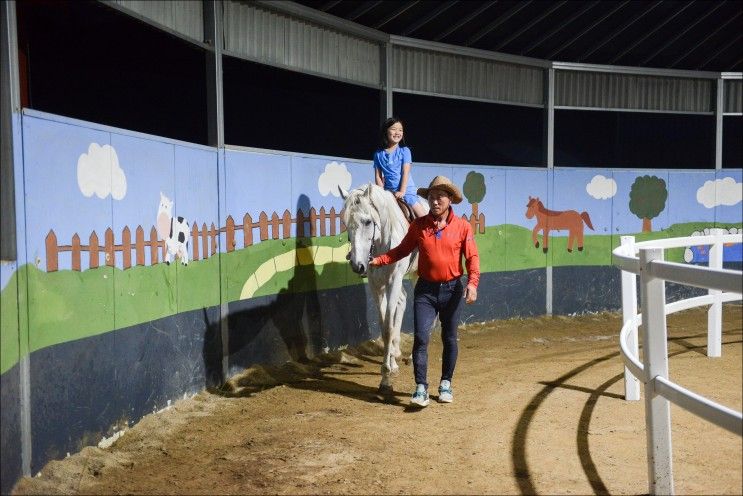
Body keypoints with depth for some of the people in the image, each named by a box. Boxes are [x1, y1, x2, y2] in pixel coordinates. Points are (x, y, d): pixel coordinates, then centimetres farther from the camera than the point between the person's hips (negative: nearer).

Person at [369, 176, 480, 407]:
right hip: (425, 290, 0)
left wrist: (473, 282, -20)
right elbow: (402, 250, 5)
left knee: (449, 338, 12)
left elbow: (472, 257, -6)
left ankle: (446, 384, 28)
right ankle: (421, 388, -2)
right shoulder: (418, 226, -1)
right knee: (421, 337, -8)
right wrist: (379, 260, -9)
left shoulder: (462, 226, -5)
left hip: (452, 289, 0)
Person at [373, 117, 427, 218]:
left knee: (424, 217, -10)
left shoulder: (404, 151, 0)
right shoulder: (378, 154, 5)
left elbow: (405, 173, -7)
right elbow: (378, 176, 4)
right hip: (388, 191, 2)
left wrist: (402, 192, -15)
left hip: (406, 190, -2)